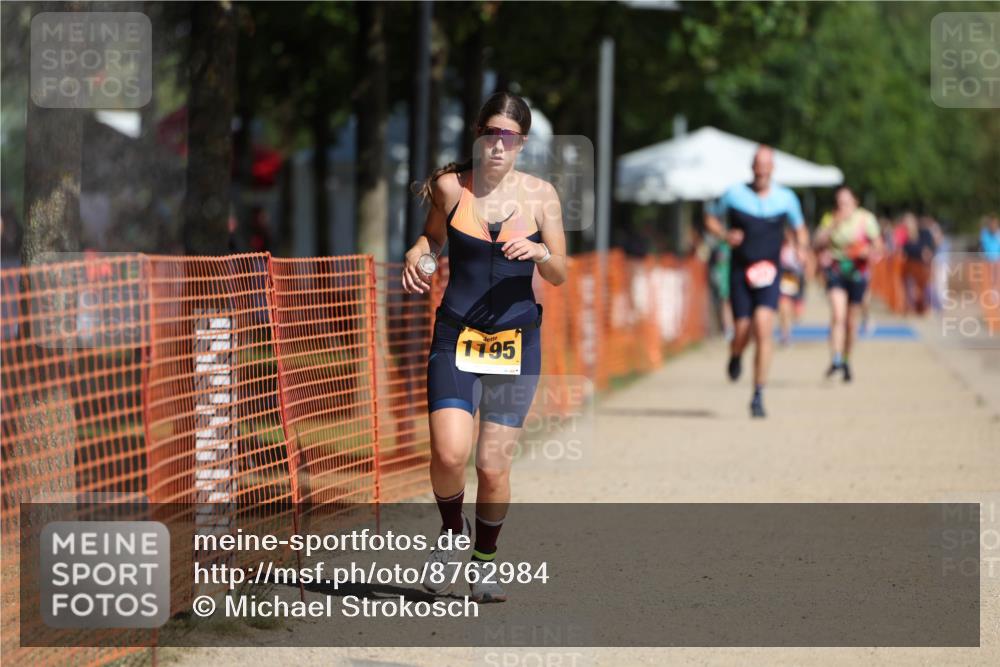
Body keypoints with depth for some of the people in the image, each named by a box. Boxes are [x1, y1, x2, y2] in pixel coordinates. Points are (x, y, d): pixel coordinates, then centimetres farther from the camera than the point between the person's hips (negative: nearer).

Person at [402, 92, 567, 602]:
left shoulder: (540, 195, 0)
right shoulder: (450, 187, -1)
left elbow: (560, 275, 4)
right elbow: (432, 236, 18)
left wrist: (539, 253, -17)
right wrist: (416, 258, -4)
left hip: (516, 340, 0)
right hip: (455, 336, 0)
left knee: (493, 466, -1)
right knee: (449, 454, -17)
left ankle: (484, 562, 22)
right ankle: (451, 532, 13)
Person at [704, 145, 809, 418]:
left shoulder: (786, 198, 5)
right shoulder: (734, 194, 1)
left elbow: (799, 229, 19)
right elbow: (710, 218, 13)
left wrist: (801, 248, -2)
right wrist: (725, 235, -7)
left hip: (768, 273, 0)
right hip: (740, 272, 0)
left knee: (763, 331, -17)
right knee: (741, 333, -1)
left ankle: (758, 396, -12)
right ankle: (735, 357, 39)